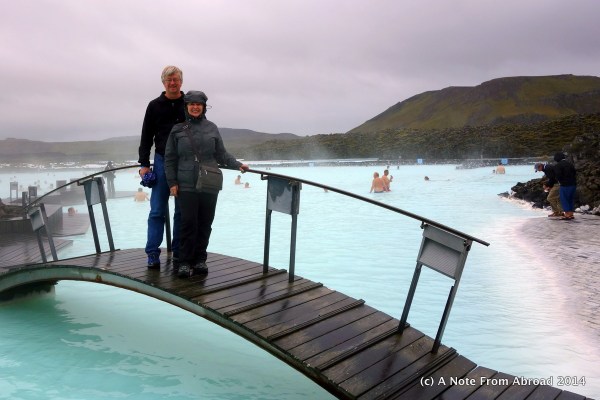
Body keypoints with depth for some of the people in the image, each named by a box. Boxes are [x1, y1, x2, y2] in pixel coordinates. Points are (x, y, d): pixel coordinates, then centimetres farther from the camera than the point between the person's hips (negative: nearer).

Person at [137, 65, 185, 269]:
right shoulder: (154, 106, 7)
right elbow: (146, 137, 7)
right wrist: (144, 164, -1)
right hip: (162, 162, 0)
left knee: (182, 210, 5)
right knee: (157, 210, -2)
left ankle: (179, 252, 13)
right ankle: (153, 253, 4)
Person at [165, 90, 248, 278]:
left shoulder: (212, 128, 10)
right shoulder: (178, 129, 7)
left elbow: (222, 154, 12)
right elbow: (170, 159, 8)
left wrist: (237, 164, -2)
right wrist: (172, 182, 0)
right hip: (186, 186, -2)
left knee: (205, 224, 6)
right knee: (188, 223, -6)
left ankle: (200, 259, 19)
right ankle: (185, 262, 5)